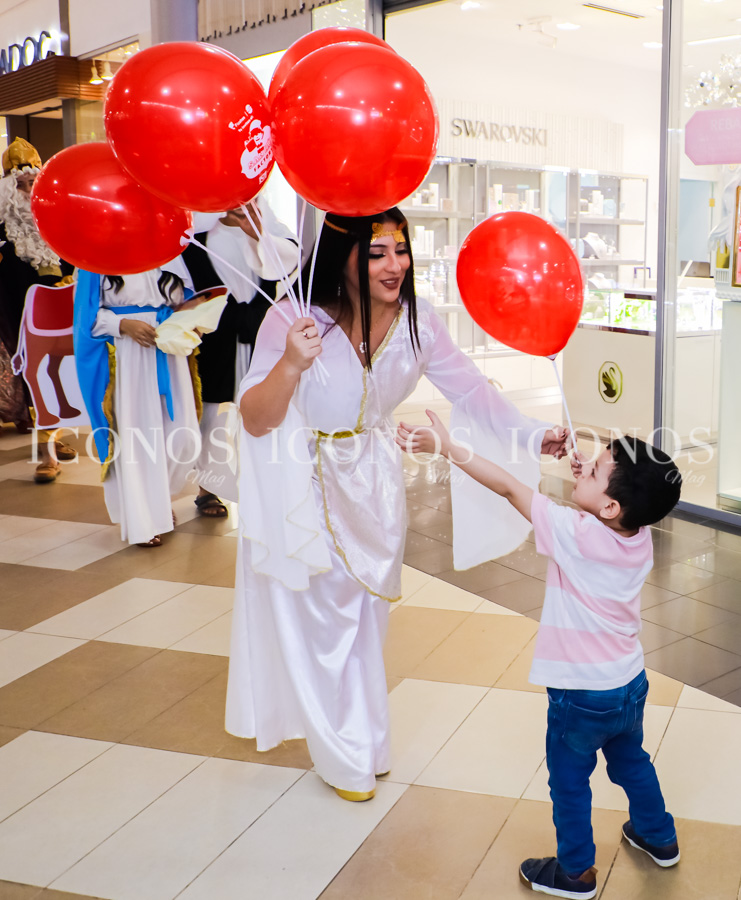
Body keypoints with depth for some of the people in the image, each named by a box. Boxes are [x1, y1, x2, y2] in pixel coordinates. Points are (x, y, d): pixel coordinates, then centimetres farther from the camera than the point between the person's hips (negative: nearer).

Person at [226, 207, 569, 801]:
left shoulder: (416, 322, -12)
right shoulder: (295, 319, -25)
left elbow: (469, 387, -8)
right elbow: (256, 422, -25)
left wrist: (533, 434, -22)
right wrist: (291, 365, -44)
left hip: (374, 483, 4)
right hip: (306, 488, -4)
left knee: (367, 611, 20)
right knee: (318, 614, 9)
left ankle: (363, 737, 44)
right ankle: (345, 754, 31)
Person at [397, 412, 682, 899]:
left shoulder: (575, 534, -29)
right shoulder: (639, 535, -12)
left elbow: (508, 486, -28)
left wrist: (448, 446, -24)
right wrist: (586, 461, -6)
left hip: (582, 695, -7)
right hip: (631, 682, 7)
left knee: (569, 781, 16)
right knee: (630, 761, 30)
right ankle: (660, 838, 49)